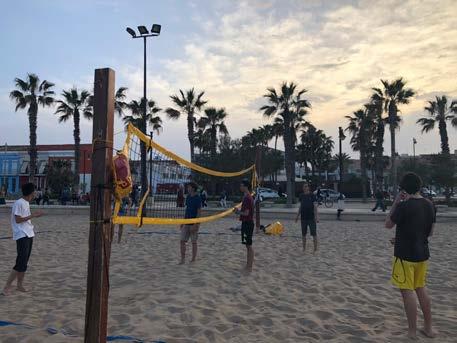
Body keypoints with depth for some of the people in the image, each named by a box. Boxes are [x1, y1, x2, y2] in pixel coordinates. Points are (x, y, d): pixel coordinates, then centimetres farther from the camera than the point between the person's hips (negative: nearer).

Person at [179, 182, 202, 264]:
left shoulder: (197, 198, -12)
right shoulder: (188, 197, 10)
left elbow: (199, 212, -14)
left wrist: (195, 224, -19)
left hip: (194, 223, -7)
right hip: (186, 223, 7)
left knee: (194, 242, 3)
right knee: (182, 241, 3)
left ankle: (193, 260, 15)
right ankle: (183, 259, 11)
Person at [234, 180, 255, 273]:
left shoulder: (247, 198, -18)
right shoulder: (248, 197, 15)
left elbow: (246, 213, -22)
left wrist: (238, 212, -7)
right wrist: (239, 210, 11)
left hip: (247, 223, -11)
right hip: (247, 223, 11)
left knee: (249, 245, -5)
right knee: (248, 245, 15)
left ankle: (249, 267, 1)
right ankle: (248, 265, 23)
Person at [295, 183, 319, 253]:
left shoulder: (312, 195, -5)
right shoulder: (301, 196, 9)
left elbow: (315, 206, -9)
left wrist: (316, 216, -18)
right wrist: (297, 216, 16)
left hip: (311, 218, -4)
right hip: (303, 218, 5)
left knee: (314, 234, -1)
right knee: (303, 234, 10)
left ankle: (315, 249, 7)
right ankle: (304, 249, 21)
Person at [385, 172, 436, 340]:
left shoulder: (404, 205, -19)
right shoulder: (429, 205, 2)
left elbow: (388, 224, -6)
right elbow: (430, 232, 12)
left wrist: (395, 202, -5)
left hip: (405, 255, -7)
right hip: (422, 254, 7)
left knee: (408, 291, 1)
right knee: (421, 288, 19)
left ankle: (412, 332, 9)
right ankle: (428, 328, 28)